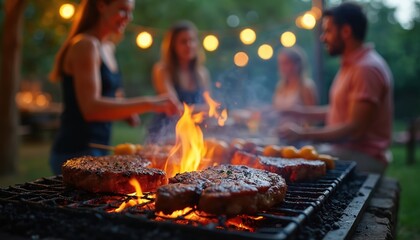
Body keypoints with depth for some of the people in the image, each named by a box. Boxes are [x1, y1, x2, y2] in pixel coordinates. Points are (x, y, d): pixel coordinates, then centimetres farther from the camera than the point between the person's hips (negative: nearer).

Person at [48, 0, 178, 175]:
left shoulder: (108, 48, 12)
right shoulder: (85, 45, -14)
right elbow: (90, 108, -25)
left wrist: (125, 111, 2)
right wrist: (148, 103, -30)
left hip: (98, 151, 9)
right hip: (77, 152, -9)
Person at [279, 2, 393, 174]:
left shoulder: (366, 68, -18)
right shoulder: (352, 65, 14)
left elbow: (355, 128, -22)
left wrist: (304, 134, -18)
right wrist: (298, 112, 14)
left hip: (362, 158, -10)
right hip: (345, 150, 10)